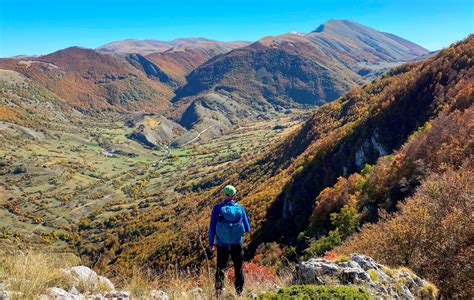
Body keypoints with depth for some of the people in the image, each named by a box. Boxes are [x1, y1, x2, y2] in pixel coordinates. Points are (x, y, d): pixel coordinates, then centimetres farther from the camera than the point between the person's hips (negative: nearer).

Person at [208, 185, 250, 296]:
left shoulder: (218, 208, -8)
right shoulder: (240, 208, -5)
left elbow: (212, 227, -6)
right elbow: (247, 228, -1)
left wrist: (211, 242, 5)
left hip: (222, 245, -1)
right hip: (237, 244, 1)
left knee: (221, 268, 12)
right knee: (238, 269, 16)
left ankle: (218, 292, 7)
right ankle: (239, 292, 23)